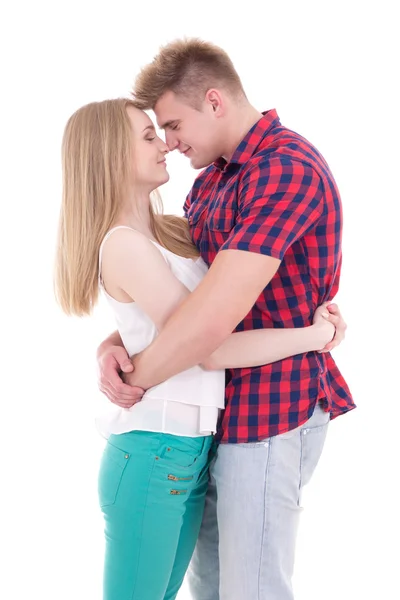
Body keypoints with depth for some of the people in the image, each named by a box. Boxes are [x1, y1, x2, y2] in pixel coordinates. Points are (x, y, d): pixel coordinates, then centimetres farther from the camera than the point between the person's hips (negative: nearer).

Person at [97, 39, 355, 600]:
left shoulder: (286, 169, -20)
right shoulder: (212, 178, 11)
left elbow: (214, 316, -30)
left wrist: (136, 380, -16)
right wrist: (112, 345, -10)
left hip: (270, 410, -9)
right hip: (217, 406, 9)